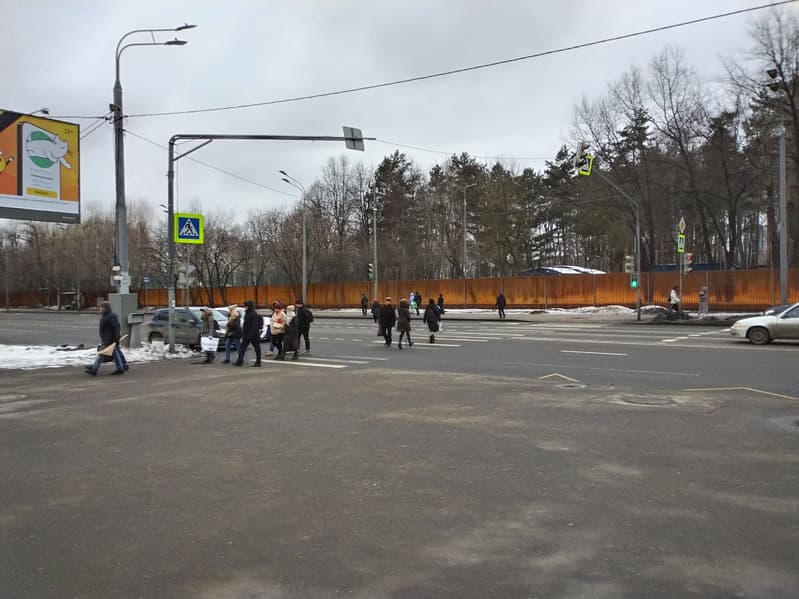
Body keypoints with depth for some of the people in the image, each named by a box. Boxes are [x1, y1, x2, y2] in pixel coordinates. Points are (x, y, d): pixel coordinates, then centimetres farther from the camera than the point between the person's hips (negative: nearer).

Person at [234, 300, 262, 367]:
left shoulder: (254, 315, -16)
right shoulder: (247, 313, 14)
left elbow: (254, 326, -23)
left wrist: (251, 334, -27)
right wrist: (243, 333, 18)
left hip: (253, 335, -10)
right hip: (246, 335, 10)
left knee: (257, 348, 1)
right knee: (242, 347, 4)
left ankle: (258, 362, 7)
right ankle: (239, 361, 4)